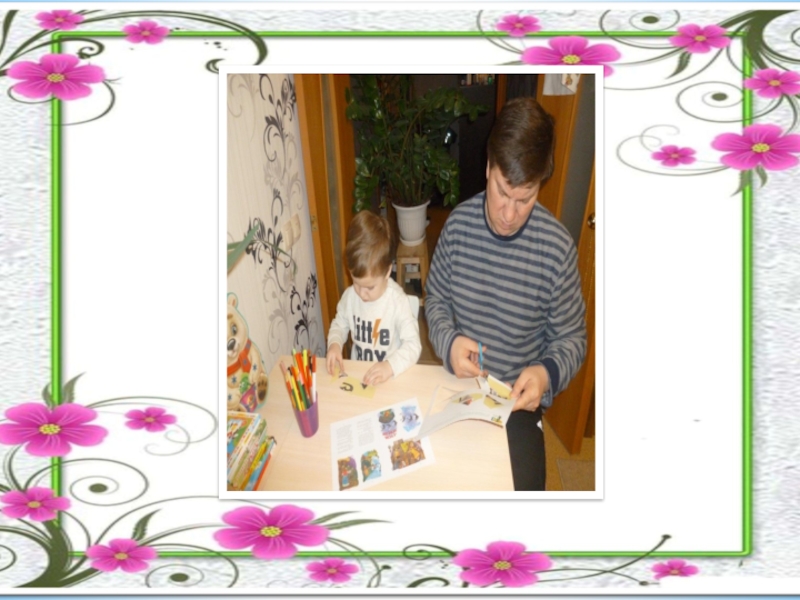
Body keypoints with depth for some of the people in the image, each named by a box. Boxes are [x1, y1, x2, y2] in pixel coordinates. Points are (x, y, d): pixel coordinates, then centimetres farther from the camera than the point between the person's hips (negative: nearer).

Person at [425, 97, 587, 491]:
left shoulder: (558, 248, -18)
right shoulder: (459, 223, -10)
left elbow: (572, 338, -5)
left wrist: (547, 372, -26)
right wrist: (448, 341, -16)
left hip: (520, 399, -2)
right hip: (460, 387, 2)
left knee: (523, 487, -14)